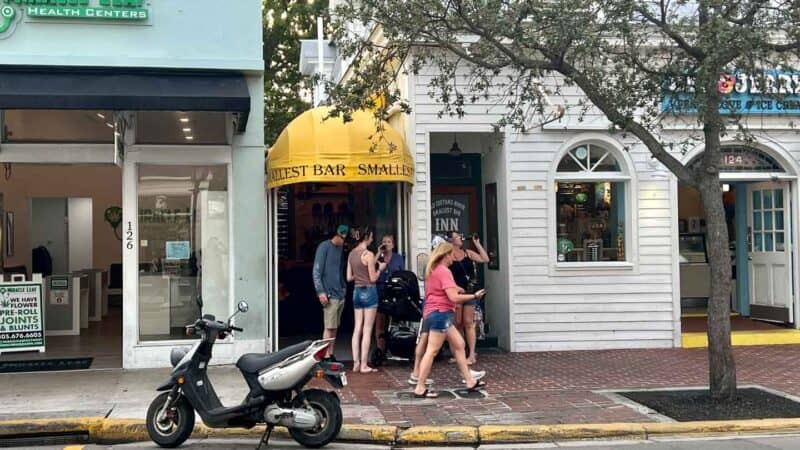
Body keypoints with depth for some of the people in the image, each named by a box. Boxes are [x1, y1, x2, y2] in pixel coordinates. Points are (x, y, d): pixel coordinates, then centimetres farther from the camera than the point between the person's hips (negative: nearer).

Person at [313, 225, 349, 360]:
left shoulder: (340, 248, 15)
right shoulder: (324, 247, -7)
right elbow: (316, 271, -11)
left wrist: (344, 287, 12)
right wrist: (320, 291, -17)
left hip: (340, 294, 7)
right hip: (329, 295, -7)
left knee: (334, 328, 9)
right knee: (329, 327, -9)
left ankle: (331, 355, 13)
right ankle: (326, 357, -7)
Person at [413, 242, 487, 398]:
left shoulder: (433, 270, 16)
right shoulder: (444, 271, -14)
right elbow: (454, 297, -21)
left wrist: (455, 289, 19)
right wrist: (474, 296, -12)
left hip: (435, 313, 11)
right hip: (440, 314, -11)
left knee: (459, 345, 13)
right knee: (432, 351, -9)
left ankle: (470, 381, 16)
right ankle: (420, 388, -8)